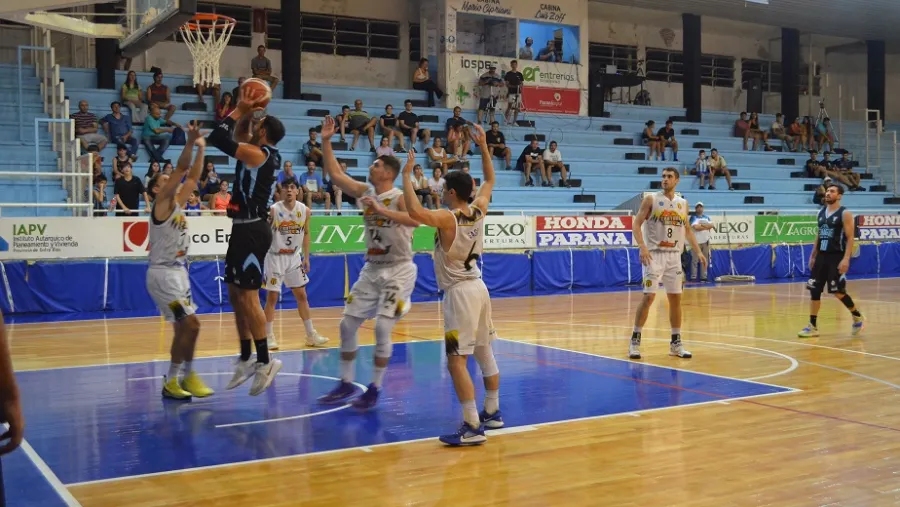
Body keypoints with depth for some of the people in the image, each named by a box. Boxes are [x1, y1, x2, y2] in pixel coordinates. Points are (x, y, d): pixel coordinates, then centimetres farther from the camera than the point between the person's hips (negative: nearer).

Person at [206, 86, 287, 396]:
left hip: (252, 230, -10)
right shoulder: (266, 154, 13)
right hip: (245, 229, 10)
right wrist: (246, 113, 17)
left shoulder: (257, 154, -15)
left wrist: (239, 110, -10)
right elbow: (239, 139, 30)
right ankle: (246, 359, 20)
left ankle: (265, 361, -3)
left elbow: (217, 138, -20)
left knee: (248, 296, -8)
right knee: (236, 295, 14)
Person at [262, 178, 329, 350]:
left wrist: (306, 257, 7)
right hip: (275, 257, -4)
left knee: (302, 295, 8)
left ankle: (311, 335, 16)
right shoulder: (273, 210, -15)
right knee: (272, 297, -3)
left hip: (294, 256, 4)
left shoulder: (304, 210, -2)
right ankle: (269, 336, 5)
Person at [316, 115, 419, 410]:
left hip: (398, 270, -7)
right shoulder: (364, 192, 5)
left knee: (382, 328, -14)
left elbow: (415, 220, -35)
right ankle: (346, 384, 18)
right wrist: (326, 142, 1)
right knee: (347, 324, 5)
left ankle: (375, 389, 2)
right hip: (372, 269, 7)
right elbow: (334, 175, 8)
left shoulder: (400, 197, -15)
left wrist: (380, 209, -37)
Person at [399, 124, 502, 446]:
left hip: (459, 293, -8)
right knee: (485, 353, 18)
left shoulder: (447, 219, -18)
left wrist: (407, 174, -25)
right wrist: (483, 146, 20)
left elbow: (414, 211, -35)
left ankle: (473, 427, -11)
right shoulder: (479, 211, 3)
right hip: (478, 287, 8)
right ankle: (492, 413, 30)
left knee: (456, 361, -8)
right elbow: (489, 181, 20)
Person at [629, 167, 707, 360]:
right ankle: (635, 340, 0)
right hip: (654, 255, -5)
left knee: (676, 298, 6)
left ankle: (676, 343, 15)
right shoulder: (651, 199, -3)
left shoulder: (683, 203, 10)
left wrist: (698, 251, 9)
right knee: (649, 297, -10)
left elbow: (687, 229, 19)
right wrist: (642, 247, -21)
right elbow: (636, 224, -7)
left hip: (674, 256, 5)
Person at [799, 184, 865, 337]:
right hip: (821, 256, 7)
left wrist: (846, 259, -22)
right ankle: (813, 326, 6)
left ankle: (857, 316, 18)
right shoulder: (821, 212, 11)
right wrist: (813, 255, 16)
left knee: (838, 291, -6)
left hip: (836, 257, -7)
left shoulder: (845, 213, -9)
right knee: (814, 290, 1)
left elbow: (850, 238, -13)